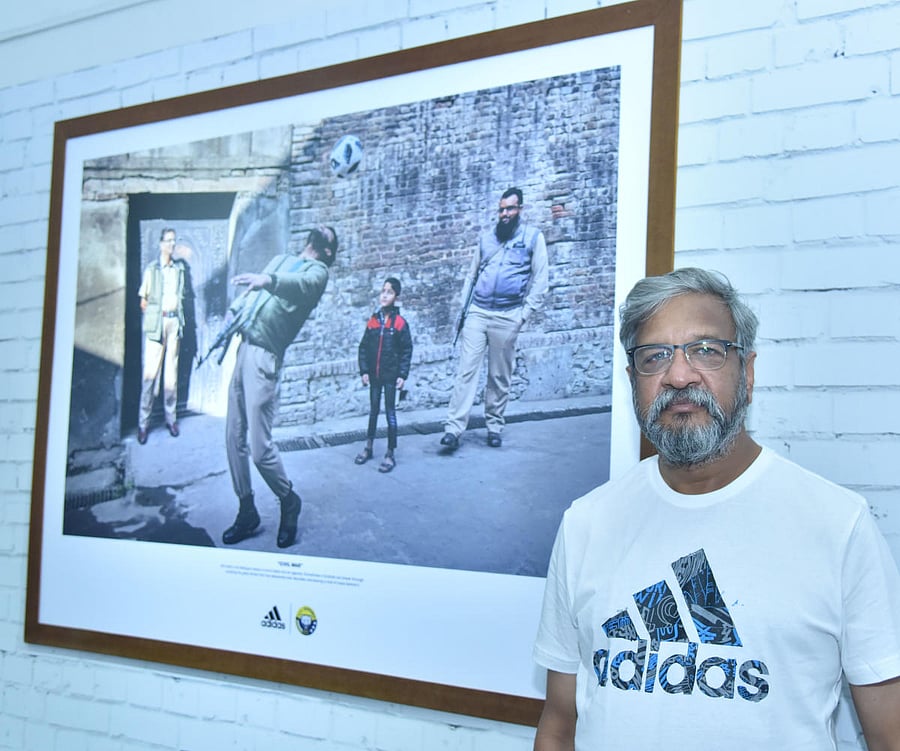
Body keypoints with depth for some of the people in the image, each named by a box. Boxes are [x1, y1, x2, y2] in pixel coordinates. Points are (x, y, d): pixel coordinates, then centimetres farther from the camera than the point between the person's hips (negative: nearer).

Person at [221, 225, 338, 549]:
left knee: (259, 446, -11)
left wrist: (268, 280, -39)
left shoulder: (318, 270, 2)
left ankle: (289, 501, 12)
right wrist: (233, 311, 10)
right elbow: (252, 291, 29)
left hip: (265, 355, -7)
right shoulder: (281, 260, 24)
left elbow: (302, 284, -21)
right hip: (244, 347, 7)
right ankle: (246, 511, 18)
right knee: (234, 438, 7)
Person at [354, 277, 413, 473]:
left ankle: (390, 455, 7)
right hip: (374, 375, 4)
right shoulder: (373, 321, 1)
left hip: (391, 375, -4)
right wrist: (364, 371, -1)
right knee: (373, 411, 16)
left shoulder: (400, 323, -8)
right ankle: (368, 448, 28)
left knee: (390, 413, 1)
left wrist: (402, 375, -11)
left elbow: (407, 350, -7)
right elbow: (363, 347, 5)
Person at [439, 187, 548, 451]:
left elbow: (540, 280, 1)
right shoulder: (486, 238, 14)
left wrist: (524, 313, -6)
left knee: (500, 376, 5)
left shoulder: (533, 237, 4)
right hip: (477, 313, 2)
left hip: (507, 317, -2)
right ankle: (453, 428, -9)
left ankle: (494, 426, 18)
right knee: (466, 370, -6)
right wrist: (464, 306, 10)